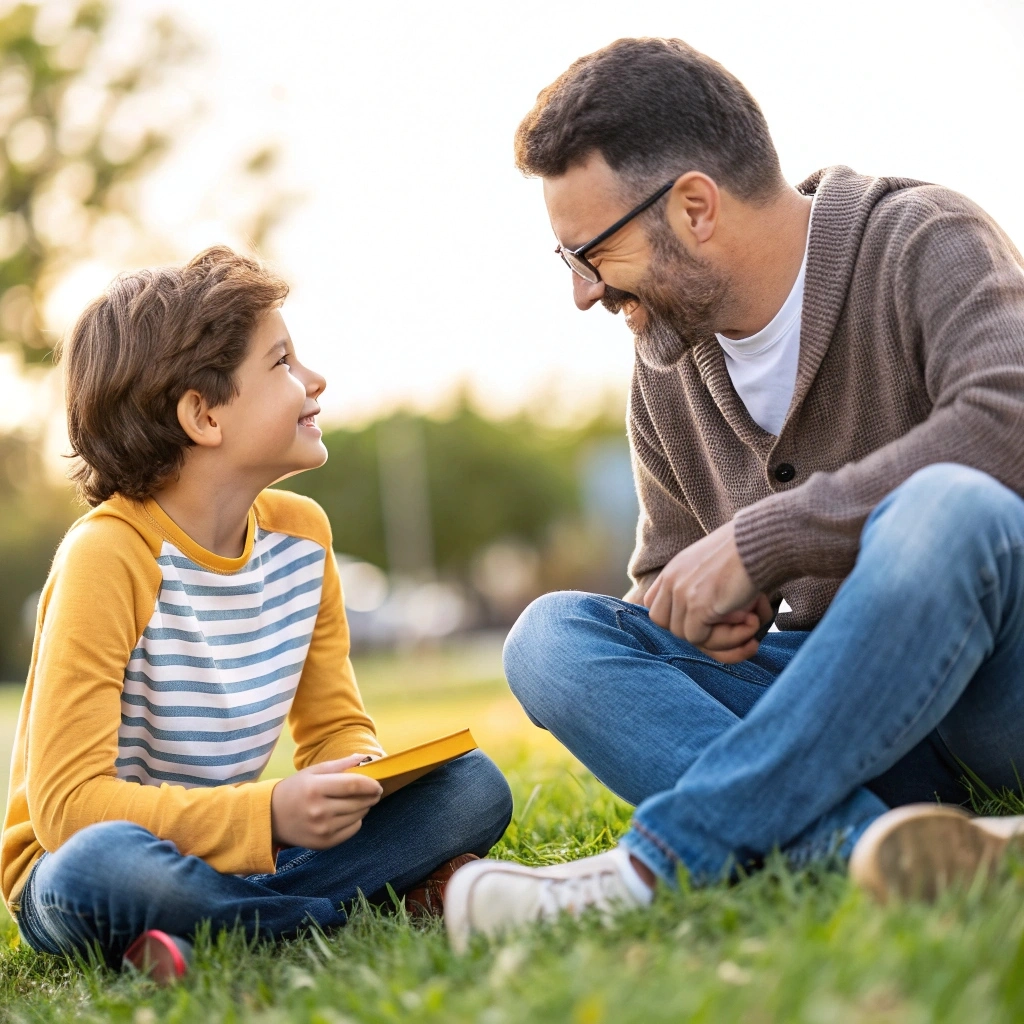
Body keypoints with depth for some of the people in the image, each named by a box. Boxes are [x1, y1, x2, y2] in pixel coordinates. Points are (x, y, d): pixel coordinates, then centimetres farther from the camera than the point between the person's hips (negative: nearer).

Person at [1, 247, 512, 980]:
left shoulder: (301, 532, 2)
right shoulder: (109, 556, -20)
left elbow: (337, 726, 9)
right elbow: (67, 799, -25)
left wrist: (358, 781, -16)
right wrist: (268, 815, -34)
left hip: (229, 850, 6)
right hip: (70, 858, -6)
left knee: (474, 787, -10)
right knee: (104, 865, -42)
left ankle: (206, 925, -18)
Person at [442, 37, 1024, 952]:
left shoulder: (923, 244, -9)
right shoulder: (667, 376, 10)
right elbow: (668, 579, 20)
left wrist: (758, 541, -26)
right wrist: (695, 607, -6)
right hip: (852, 716, 6)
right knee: (551, 635, -14)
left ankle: (666, 857, -33)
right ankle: (866, 839, -37)